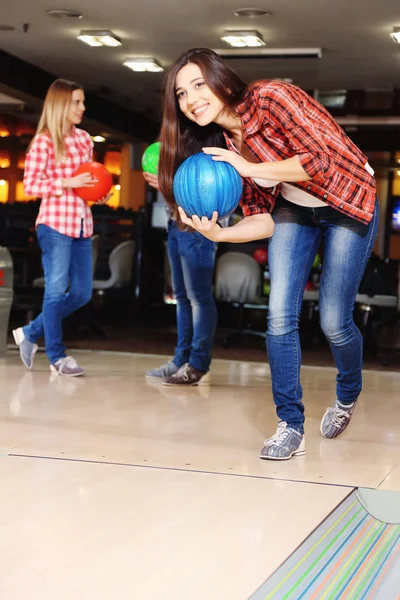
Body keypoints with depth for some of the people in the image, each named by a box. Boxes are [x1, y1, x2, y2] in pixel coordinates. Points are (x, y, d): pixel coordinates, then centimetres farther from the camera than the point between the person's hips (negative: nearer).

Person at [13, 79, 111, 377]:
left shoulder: (85, 139, 13)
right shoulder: (44, 141, -6)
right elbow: (30, 185, -8)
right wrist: (68, 183, -17)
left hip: (82, 224, 7)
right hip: (55, 223, -7)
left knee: (82, 293, 8)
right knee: (57, 290, 0)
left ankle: (30, 333, 23)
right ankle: (57, 356, 10)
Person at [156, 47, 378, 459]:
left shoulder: (271, 97, -25)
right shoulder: (222, 147, -6)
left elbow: (324, 159, -32)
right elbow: (263, 220, -6)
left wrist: (251, 168, -30)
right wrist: (218, 234, -24)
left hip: (348, 207, -5)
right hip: (292, 212, 6)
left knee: (333, 322, -4)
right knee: (279, 316, -9)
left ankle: (347, 397, 28)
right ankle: (291, 427, 1)